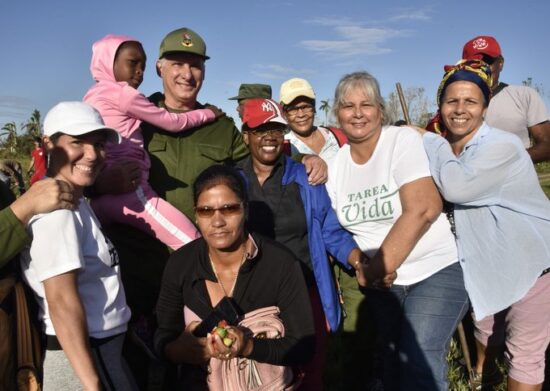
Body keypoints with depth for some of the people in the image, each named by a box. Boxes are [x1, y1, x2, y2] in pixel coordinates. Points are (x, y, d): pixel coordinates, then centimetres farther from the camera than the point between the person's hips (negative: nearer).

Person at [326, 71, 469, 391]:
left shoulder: (403, 140, -13)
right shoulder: (336, 162, 2)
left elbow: (421, 211, -22)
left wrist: (375, 269, -17)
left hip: (436, 270, -5)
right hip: (382, 279, 5)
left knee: (419, 360, -17)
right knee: (391, 359, 14)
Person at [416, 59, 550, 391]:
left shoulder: (503, 146, -26)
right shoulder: (446, 149, -2)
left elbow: (457, 188, -41)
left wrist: (429, 141, -26)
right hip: (488, 261, 7)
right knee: (485, 326, 26)